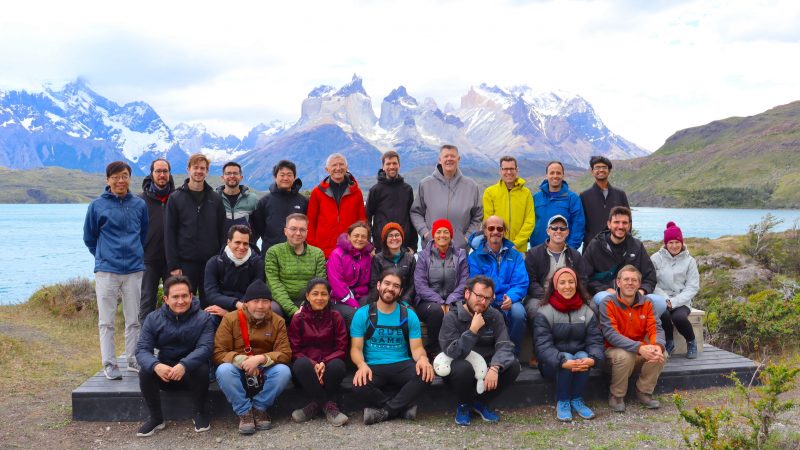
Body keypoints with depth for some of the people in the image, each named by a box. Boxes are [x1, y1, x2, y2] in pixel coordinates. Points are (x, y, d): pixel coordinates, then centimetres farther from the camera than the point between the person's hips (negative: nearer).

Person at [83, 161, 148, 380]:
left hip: (134, 269, 2)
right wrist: (103, 256, 11)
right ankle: (109, 364, 10)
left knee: (134, 319, 8)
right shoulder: (97, 205, 0)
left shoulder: (139, 205, 6)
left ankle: (133, 360, 19)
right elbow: (89, 238, 10)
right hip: (106, 270, -2)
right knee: (106, 321, 2)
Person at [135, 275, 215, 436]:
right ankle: (156, 418, -5)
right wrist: (156, 365, -37)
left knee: (202, 369, -33)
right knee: (145, 372, -26)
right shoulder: (153, 319, -4)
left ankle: (200, 413, -7)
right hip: (164, 372, 2)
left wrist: (184, 365, -42)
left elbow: (206, 347, -23)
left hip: (192, 372, -2)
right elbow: (142, 349, -13)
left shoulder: (203, 318, -10)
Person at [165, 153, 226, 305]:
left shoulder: (215, 199, 7)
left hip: (211, 262, 2)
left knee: (209, 304, 8)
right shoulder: (175, 198, 1)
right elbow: (170, 234, -2)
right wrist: (173, 265, -8)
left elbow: (222, 231, 8)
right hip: (185, 262, -2)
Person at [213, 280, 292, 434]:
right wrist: (241, 360, -28)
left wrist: (261, 359, -29)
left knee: (284, 371, -29)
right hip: (239, 373, -1)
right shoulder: (230, 319, -7)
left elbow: (285, 353, -11)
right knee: (224, 370, -33)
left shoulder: (278, 322, -3)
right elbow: (218, 352, -12)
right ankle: (245, 412, -14)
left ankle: (259, 408, -6)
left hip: (265, 373, 1)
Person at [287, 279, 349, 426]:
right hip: (307, 366, 0)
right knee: (301, 364, -35)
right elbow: (294, 351, -2)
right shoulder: (298, 319, 4)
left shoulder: (336, 317, 5)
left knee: (337, 365, -34)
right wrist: (313, 365, -20)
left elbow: (341, 349, 0)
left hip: (328, 366, 0)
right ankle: (328, 405, -21)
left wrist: (325, 363, -19)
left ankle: (316, 404, -11)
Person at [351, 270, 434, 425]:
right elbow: (356, 348, 0)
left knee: (426, 374, -30)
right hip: (373, 367, -1)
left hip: (402, 365, 2)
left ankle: (384, 411, -15)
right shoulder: (362, 314, 3)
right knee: (359, 386, -35)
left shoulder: (409, 315, 7)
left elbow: (417, 347, 3)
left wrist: (422, 358, -23)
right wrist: (362, 365, -24)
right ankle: (404, 406, -12)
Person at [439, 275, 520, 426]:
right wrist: (473, 330, -34)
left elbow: (504, 346, -16)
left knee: (513, 365, -22)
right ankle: (463, 405, -4)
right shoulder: (451, 318, -15)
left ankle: (480, 403, 0)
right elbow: (452, 353, -26)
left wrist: (494, 368, -34)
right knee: (463, 368, -37)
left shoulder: (495, 316, -3)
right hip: (459, 367, -4)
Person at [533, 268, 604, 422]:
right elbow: (543, 345, -20)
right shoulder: (544, 313, -10)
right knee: (567, 357, -32)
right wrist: (564, 362, -36)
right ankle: (562, 402, -14)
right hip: (553, 364, -3)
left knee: (583, 356, -29)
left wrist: (593, 359, -30)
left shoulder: (587, 312, 2)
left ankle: (577, 400, -10)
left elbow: (595, 340, -7)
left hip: (580, 360, 3)